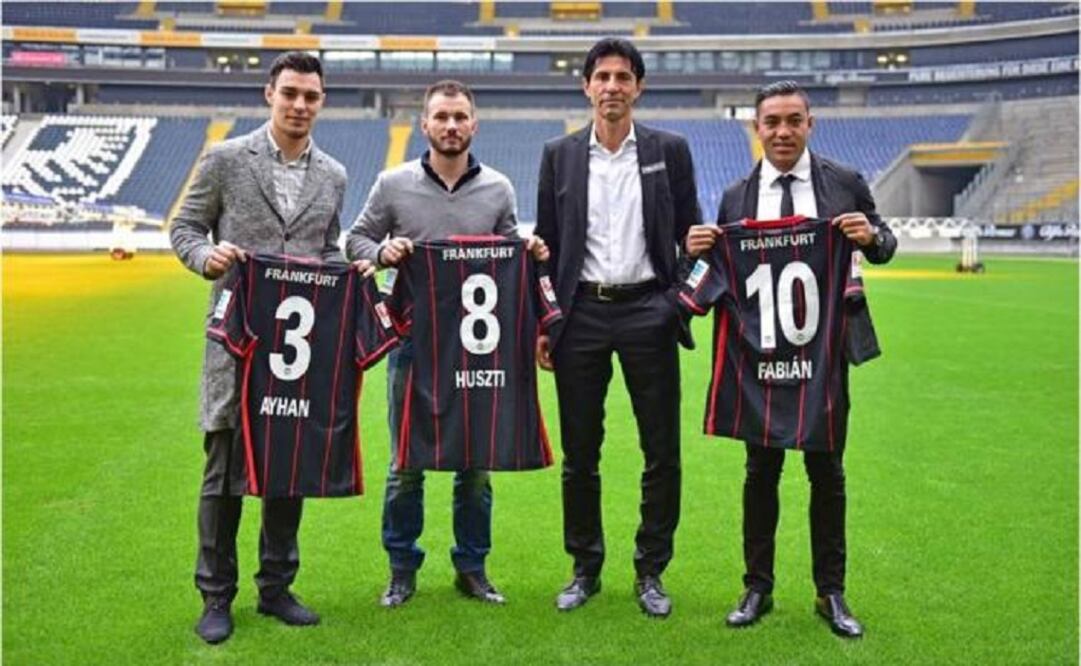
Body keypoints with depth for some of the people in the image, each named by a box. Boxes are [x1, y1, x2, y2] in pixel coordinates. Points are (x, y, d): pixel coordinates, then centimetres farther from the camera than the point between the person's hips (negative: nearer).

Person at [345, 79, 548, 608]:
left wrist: (531, 253, -7)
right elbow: (355, 240, 9)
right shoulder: (394, 184, 2)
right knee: (406, 462, 5)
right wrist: (383, 252, -12)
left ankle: (471, 566, 23)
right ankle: (402, 568, 20)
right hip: (413, 337, -1)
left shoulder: (498, 189, 6)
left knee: (475, 460, 8)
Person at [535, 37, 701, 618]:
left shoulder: (670, 150, 5)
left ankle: (650, 573, 18)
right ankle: (585, 569, 22)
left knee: (662, 452, 3)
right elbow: (547, 244, 8)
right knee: (579, 453, 7)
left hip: (646, 311, 0)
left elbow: (689, 235, 8)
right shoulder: (559, 155, 7)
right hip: (580, 314, 1)